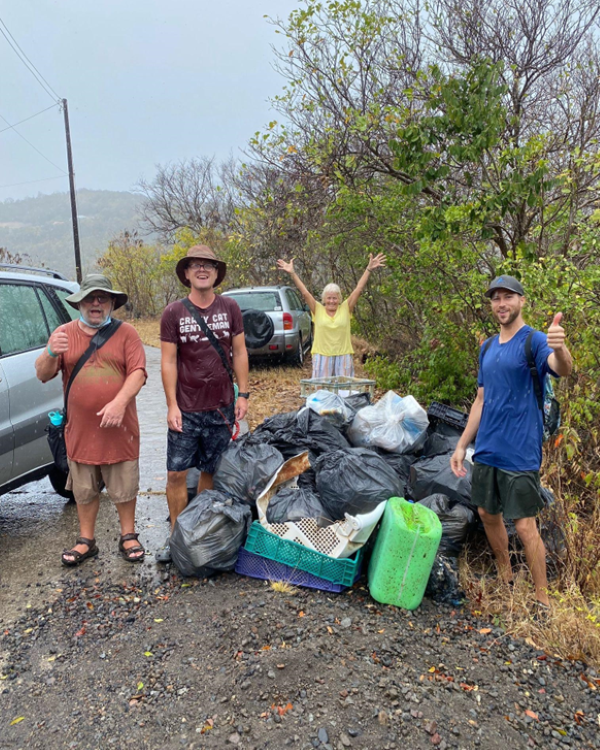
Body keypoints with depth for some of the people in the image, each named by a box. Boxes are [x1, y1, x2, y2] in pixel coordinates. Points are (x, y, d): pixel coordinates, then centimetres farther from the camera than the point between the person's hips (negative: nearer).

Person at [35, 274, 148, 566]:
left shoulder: (126, 333, 0)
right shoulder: (63, 333, 6)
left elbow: (138, 372, -9)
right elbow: (43, 375, 3)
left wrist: (119, 402, -23)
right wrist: (51, 354, -18)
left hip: (119, 429, -2)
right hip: (80, 430, 2)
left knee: (125, 487, 9)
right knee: (84, 490, 13)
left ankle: (128, 536, 26)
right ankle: (86, 541, 29)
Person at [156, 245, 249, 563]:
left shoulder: (229, 308, 3)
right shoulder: (173, 313, -1)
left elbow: (239, 353, 7)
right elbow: (168, 362, -1)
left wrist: (243, 394, 2)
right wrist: (172, 405, -6)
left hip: (221, 406, 1)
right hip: (185, 409, -1)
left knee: (210, 472, 9)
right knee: (176, 473, 0)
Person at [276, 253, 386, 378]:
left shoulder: (345, 309, 4)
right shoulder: (318, 310, 3)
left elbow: (359, 289, 0)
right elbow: (304, 292, -2)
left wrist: (369, 269, -6)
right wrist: (292, 273, -8)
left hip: (343, 356, 1)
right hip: (322, 357, 0)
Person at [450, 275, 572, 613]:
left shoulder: (534, 341, -10)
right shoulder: (488, 347, 10)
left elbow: (562, 369, -33)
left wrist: (560, 348, -56)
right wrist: (462, 445, 12)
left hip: (520, 454, -7)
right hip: (486, 450, 7)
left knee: (525, 526, -1)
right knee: (488, 515, 16)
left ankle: (543, 600, 16)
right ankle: (505, 579, 38)